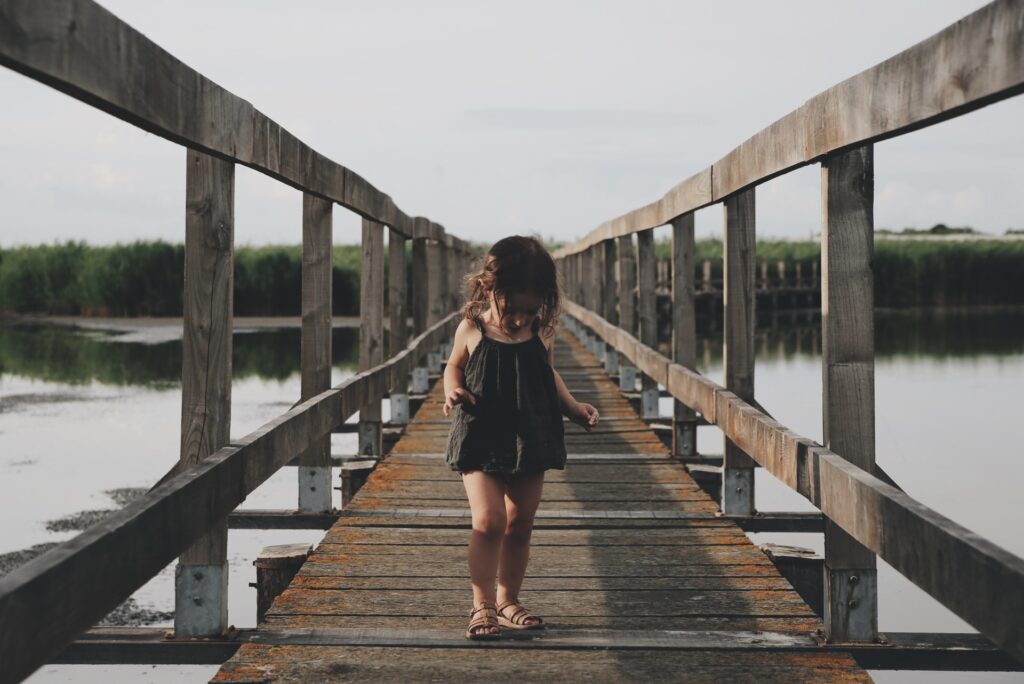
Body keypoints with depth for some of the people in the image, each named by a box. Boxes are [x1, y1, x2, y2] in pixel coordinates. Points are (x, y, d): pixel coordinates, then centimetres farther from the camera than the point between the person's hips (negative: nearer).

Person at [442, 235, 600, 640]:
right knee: (489, 520, -14)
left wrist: (573, 408, 7)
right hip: (481, 440, -3)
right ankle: (482, 605, -4)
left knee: (520, 526, 11)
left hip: (530, 441, 3)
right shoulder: (471, 329, -7)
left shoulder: (541, 333, 0)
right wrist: (453, 391, -10)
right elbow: (454, 367, 9)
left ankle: (507, 601, 25)